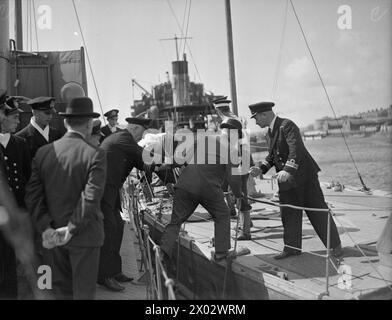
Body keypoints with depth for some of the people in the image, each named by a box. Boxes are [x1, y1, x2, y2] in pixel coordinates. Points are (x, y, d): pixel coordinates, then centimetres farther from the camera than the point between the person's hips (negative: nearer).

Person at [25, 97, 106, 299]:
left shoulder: (43, 152, -1)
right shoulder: (95, 155, -14)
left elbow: (32, 195, -5)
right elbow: (91, 198, -21)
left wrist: (45, 228, -7)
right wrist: (71, 229, -15)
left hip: (52, 236, 4)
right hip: (84, 237, -4)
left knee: (61, 290, 18)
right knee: (83, 292, 11)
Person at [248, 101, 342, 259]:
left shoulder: (287, 125, -16)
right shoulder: (271, 130, 13)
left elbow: (296, 149, -27)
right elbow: (272, 155, 18)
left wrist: (288, 170, -39)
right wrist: (261, 168, 1)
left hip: (304, 175, -8)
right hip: (286, 178, 8)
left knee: (317, 211, 1)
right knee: (289, 214, 8)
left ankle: (335, 244, 14)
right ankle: (292, 248, 17)